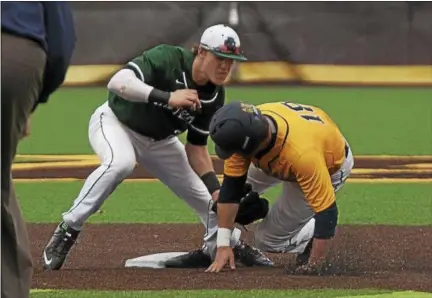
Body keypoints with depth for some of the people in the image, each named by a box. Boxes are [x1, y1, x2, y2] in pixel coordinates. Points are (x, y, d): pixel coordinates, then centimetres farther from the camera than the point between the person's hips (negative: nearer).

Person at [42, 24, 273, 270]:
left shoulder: (215, 96, -12)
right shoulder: (168, 58, -30)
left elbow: (196, 148, -3)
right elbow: (117, 83, -43)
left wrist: (217, 191, -14)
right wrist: (167, 98, -51)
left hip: (159, 141, 6)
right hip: (116, 121, -6)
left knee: (206, 197, 6)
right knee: (120, 163, -39)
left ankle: (230, 244, 37)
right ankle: (68, 230, -29)